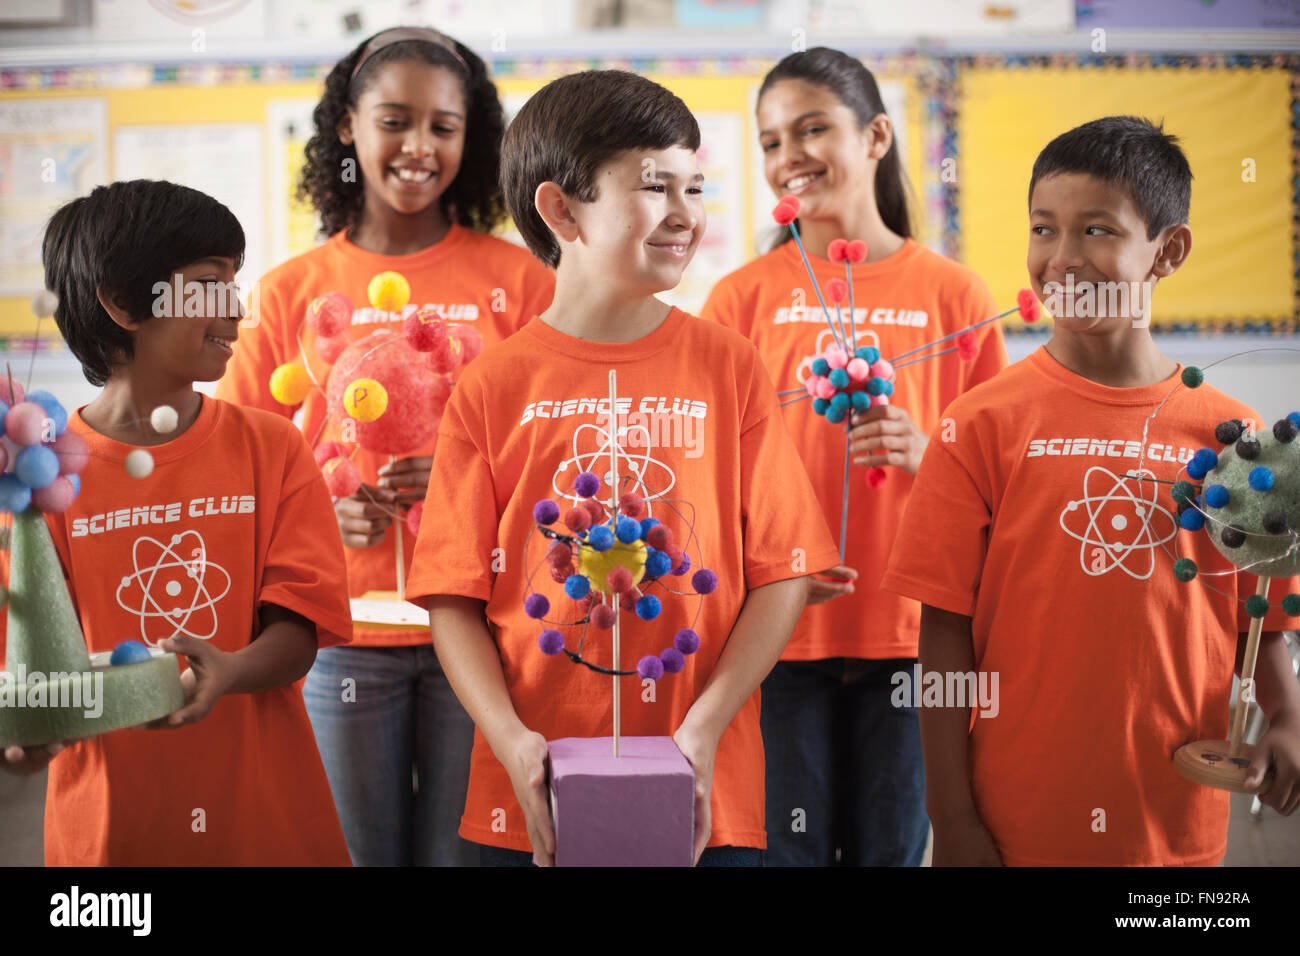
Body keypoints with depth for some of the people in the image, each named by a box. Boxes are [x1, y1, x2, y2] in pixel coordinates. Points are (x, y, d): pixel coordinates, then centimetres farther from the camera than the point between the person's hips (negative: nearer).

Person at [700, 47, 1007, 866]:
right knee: (790, 846, 4)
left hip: (907, 628, 0)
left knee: (891, 848, 8)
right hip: (780, 626, 0)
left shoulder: (951, 293, 3)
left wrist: (926, 456, -13)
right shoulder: (745, 295, 4)